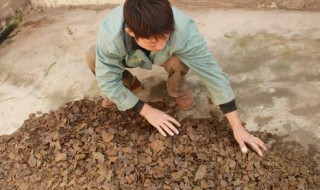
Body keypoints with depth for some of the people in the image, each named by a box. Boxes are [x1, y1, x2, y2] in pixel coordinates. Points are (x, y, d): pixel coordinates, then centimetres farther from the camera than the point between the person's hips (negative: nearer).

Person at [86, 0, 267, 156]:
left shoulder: (184, 29, -42)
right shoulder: (110, 35, -41)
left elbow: (212, 73, -37)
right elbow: (108, 81, -28)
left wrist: (238, 127, -34)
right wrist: (147, 111, -29)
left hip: (167, 57, -1)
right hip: (130, 57, 1)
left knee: (180, 61, -36)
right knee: (92, 57, -27)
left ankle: (178, 90, 1)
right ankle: (130, 84, 4)